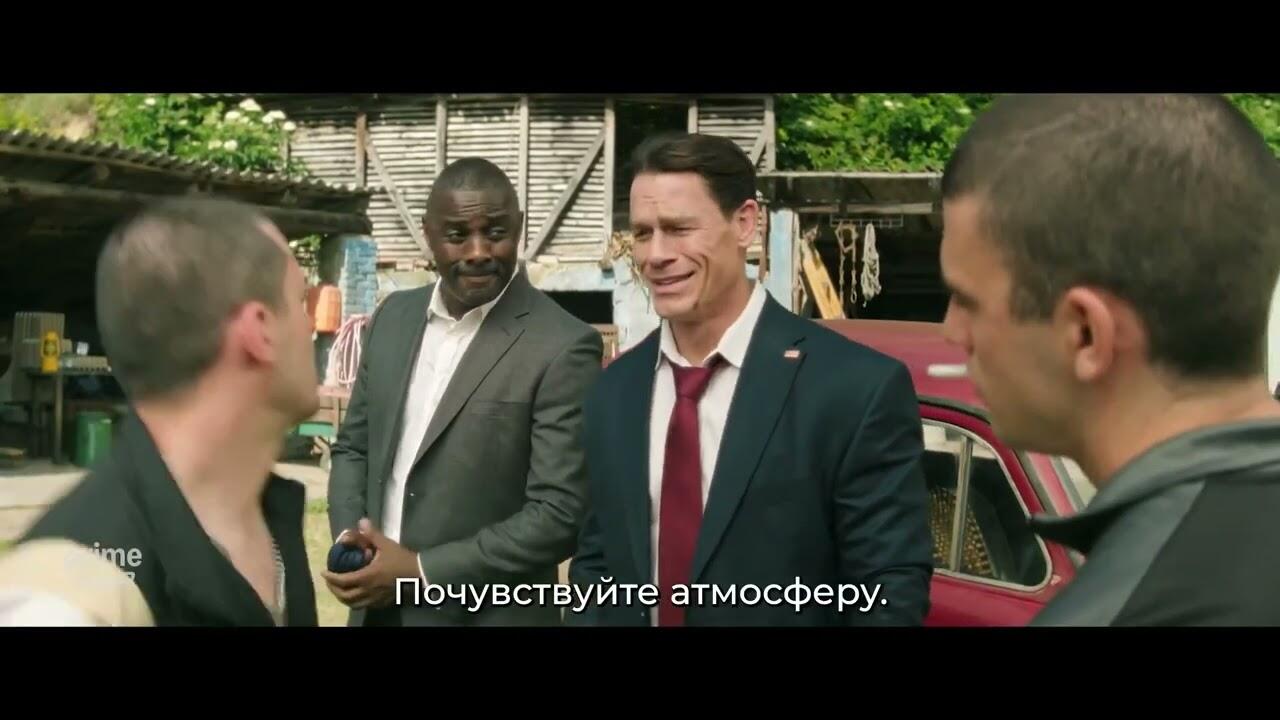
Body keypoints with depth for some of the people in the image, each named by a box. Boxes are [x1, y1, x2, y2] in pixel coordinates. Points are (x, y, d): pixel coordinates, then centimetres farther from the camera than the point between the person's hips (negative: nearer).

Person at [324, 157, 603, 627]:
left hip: (487, 615, -5)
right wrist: (349, 540, -6)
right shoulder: (394, 316, 4)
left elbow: (561, 514, -17)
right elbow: (353, 446, 12)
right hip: (377, 608, 5)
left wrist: (421, 570, -18)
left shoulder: (563, 347, -15)